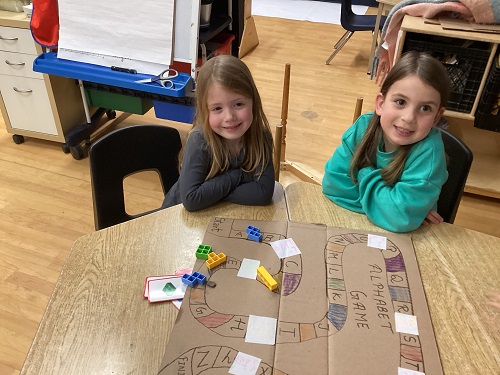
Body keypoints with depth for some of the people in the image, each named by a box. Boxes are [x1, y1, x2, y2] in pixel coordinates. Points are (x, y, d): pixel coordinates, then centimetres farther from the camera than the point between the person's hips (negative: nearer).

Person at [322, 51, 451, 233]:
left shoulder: (428, 151, -24)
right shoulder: (364, 127, -14)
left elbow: (402, 218, -29)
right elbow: (333, 182, -16)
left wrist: (366, 176, -17)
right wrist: (385, 201, -22)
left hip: (408, 239, -2)